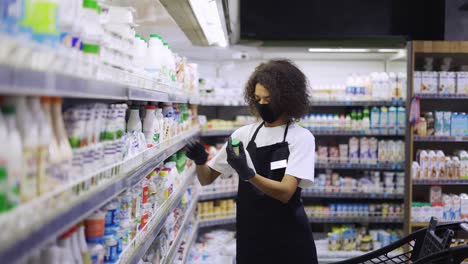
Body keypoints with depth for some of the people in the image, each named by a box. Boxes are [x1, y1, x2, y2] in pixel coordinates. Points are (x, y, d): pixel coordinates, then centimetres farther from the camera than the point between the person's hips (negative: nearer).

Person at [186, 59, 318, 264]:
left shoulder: (301, 138, -7)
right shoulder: (244, 134, 4)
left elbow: (286, 192, -18)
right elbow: (207, 179, 7)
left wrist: (248, 174, -32)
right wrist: (200, 162, -13)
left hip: (287, 240, -3)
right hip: (249, 237, 4)